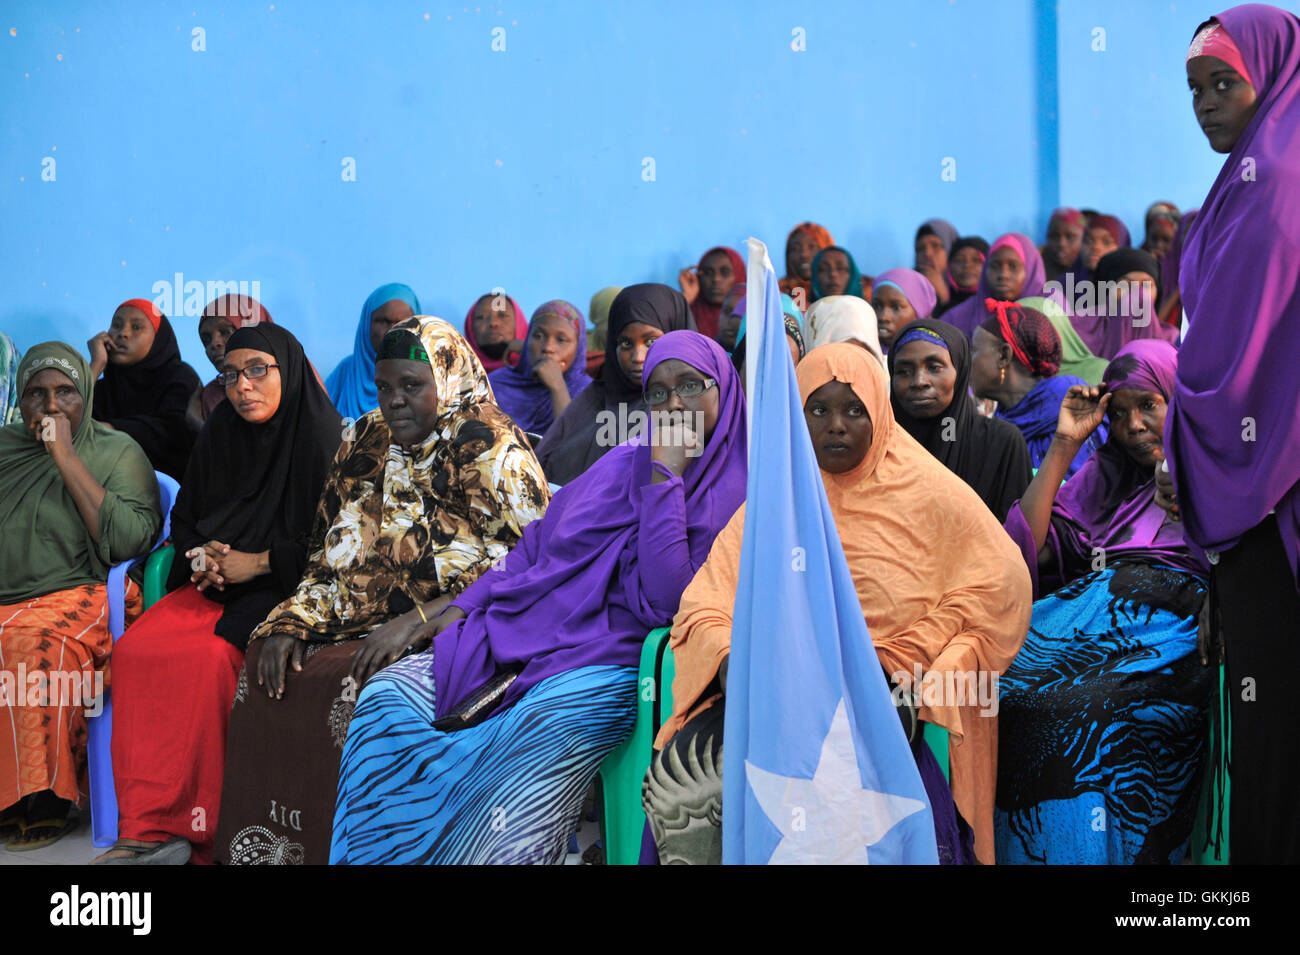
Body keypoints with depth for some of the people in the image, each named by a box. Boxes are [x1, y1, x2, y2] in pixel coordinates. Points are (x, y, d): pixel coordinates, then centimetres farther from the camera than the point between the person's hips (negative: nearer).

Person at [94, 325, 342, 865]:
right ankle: (146, 827, -22)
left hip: (281, 590, -6)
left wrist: (257, 562, -12)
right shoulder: (219, 436, 13)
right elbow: (183, 517, 22)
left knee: (209, 656, -32)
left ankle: (191, 827, -23)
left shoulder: (321, 440, -6)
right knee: (134, 649, -21)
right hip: (212, 585, 6)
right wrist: (198, 556, 1)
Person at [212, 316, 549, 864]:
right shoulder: (366, 443, 14)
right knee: (265, 670, -13)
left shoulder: (491, 447, -7)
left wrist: (414, 623, -21)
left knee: (362, 685, -30)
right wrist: (292, 622, -1)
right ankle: (265, 846, -2)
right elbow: (331, 557, 18)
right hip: (365, 615, 7)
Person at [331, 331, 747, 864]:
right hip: (530, 637, 6)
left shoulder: (732, 497, -1)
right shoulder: (621, 465, 18)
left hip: (607, 668, -6)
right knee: (386, 697, -12)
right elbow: (536, 548, 19)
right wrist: (453, 615, 9)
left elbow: (665, 600, -15)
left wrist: (664, 478, -13)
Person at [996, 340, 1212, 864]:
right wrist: (1064, 445, 13)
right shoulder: (1102, 478, 26)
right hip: (1088, 620, 4)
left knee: (1085, 711, -33)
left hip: (1172, 638, -4)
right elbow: (1025, 550, 12)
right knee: (1002, 683, -25)